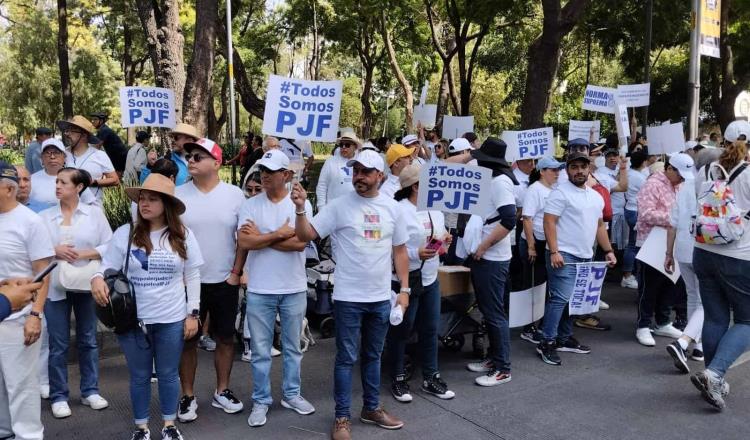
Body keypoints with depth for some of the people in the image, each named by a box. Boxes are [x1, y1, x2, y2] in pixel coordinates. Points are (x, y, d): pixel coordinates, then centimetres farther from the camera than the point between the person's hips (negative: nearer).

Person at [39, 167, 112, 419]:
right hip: (55, 287, 0)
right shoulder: (44, 216, 3)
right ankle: (58, 396, 16)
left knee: (88, 340, 11)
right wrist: (54, 251, -14)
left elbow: (110, 246, -3)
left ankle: (90, 391, 22)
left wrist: (82, 254, -13)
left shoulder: (94, 213, 0)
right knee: (58, 344, 4)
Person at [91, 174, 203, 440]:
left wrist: (193, 313, 0)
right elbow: (107, 268, 0)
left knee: (168, 374, 13)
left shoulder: (183, 235, -3)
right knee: (139, 376, 13)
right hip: (133, 319, 0)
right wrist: (97, 278, -24)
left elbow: (192, 276, 2)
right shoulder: (125, 233, -5)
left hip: (172, 320, 0)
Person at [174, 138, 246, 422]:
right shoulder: (178, 195, -2)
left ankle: (222, 392, 28)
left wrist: (236, 273, -4)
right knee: (187, 340, 7)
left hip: (224, 282, 1)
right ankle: (188, 397, 21)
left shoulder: (234, 194, -3)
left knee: (225, 338, 12)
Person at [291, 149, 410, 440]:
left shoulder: (392, 207, 3)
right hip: (348, 297, -4)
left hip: (381, 297, 4)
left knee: (373, 356, 18)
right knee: (347, 358, 5)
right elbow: (306, 236, -11)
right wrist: (301, 209, -28)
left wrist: (404, 289, 5)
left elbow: (399, 250, 10)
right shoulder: (339, 206, -8)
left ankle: (371, 408, 34)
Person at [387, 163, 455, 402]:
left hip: (430, 278, 7)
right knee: (401, 331, 7)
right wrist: (417, 254, -27)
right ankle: (398, 379, 22)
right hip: (406, 280, -7)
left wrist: (446, 240, -1)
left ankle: (430, 377, 27)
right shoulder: (397, 211, -17)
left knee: (430, 330, 13)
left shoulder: (435, 209, 8)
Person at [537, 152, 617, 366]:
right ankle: (547, 342, -6)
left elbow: (599, 226, 24)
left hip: (585, 257, 8)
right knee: (561, 298, -12)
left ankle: (565, 338, 23)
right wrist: (554, 252, -21)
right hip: (564, 255, -8)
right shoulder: (561, 192, -9)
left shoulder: (596, 196, 17)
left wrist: (608, 251, 17)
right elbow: (549, 222, -15)